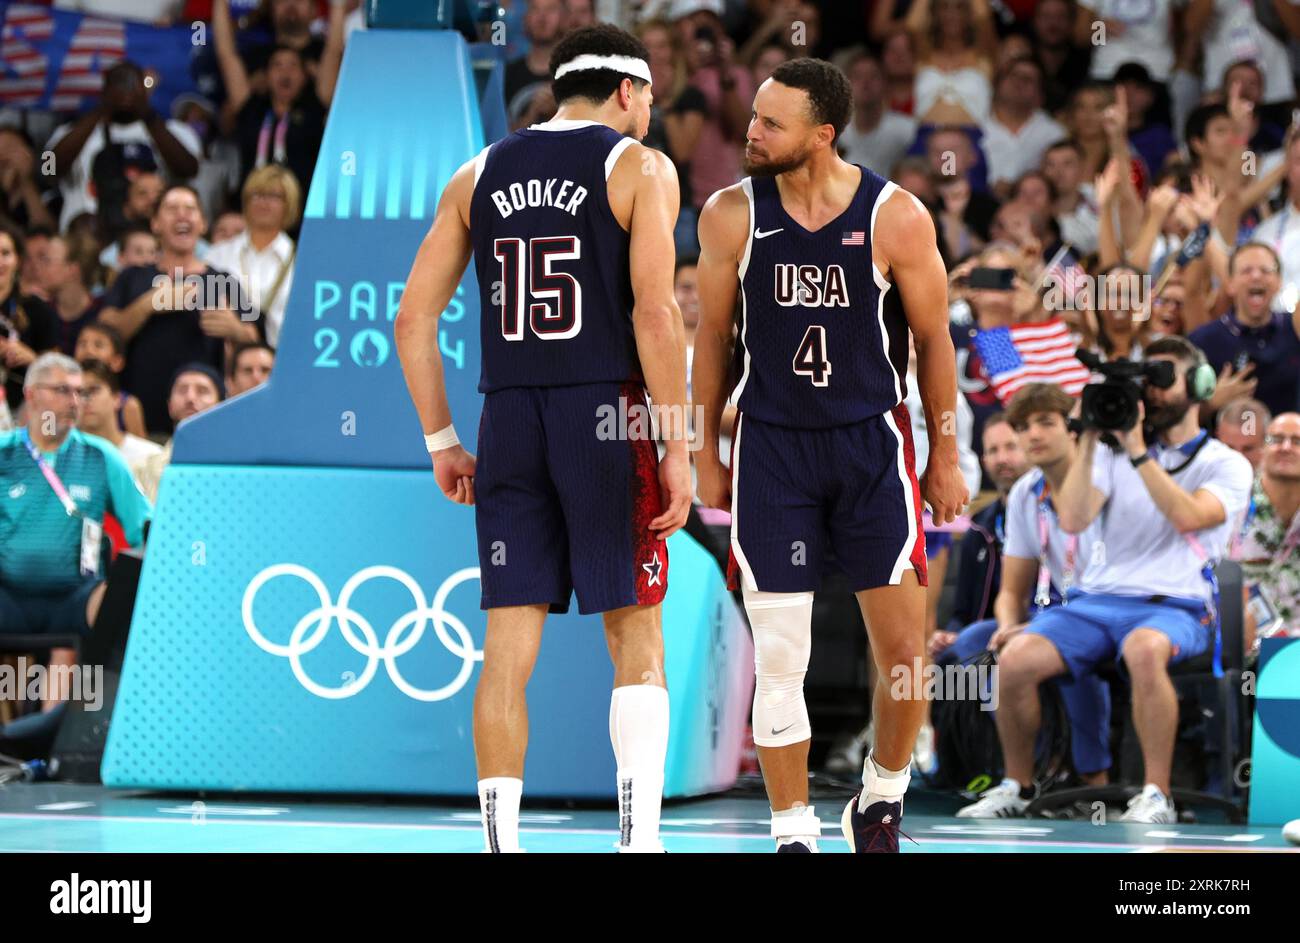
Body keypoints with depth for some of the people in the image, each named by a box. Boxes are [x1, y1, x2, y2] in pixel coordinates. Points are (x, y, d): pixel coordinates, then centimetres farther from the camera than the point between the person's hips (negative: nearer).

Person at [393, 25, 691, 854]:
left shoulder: (479, 175, 13)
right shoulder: (639, 167, 0)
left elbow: (413, 319, 9)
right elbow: (655, 310, -11)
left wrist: (441, 442, 15)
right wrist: (676, 448, -9)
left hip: (509, 418, 4)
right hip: (605, 412, -4)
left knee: (509, 647, 5)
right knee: (637, 640, 3)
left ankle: (501, 840, 3)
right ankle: (639, 833, -6)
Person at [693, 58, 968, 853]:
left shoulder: (895, 217, -10)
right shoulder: (732, 215, -6)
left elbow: (934, 339, 0)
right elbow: (714, 338, 6)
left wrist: (946, 457, 3)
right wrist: (707, 452, 9)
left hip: (872, 444, -1)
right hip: (772, 449, 1)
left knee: (903, 650, -1)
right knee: (779, 660, -2)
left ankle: (882, 799, 22)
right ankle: (794, 832, 8)